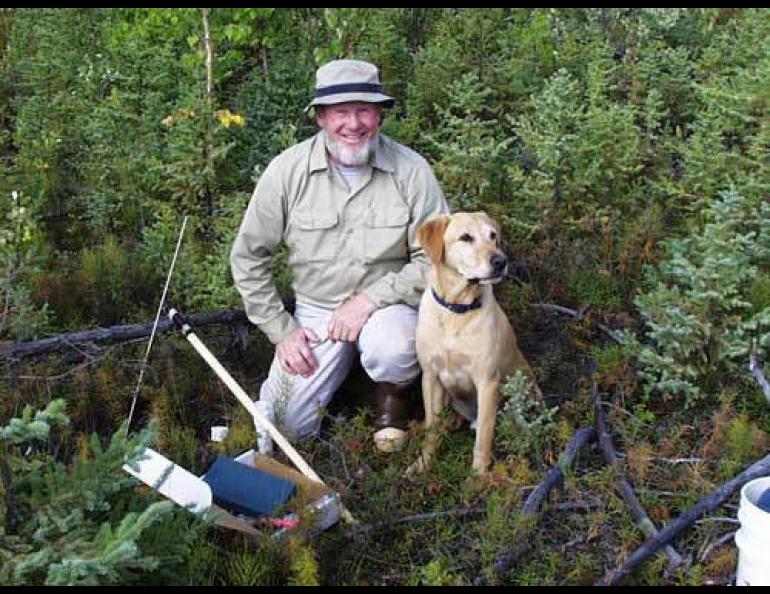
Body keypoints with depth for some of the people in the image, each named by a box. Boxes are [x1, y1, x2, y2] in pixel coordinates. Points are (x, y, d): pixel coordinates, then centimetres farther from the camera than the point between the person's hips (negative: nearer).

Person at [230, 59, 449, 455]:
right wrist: (281, 331, -6)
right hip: (314, 310, 2)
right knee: (287, 425, -9)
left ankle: (393, 392, 2)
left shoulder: (411, 170, -11)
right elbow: (248, 257, -2)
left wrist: (370, 298, -21)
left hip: (386, 303, -1)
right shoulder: (288, 170, -9)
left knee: (389, 351, -37)